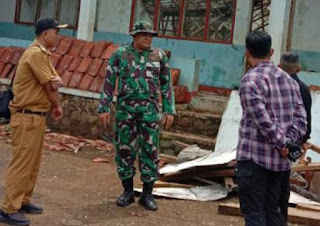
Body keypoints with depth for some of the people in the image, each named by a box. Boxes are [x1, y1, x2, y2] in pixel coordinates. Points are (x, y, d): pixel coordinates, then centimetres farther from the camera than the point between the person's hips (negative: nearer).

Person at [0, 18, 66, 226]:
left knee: (33, 163, 16)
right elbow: (48, 86, -15)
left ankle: (23, 201, 26)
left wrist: (58, 81, -15)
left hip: (37, 116, 10)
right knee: (22, 163, -7)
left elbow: (53, 81, 9)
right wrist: (58, 106, 1)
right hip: (27, 117, -10)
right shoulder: (36, 54, -17)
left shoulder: (43, 54, 15)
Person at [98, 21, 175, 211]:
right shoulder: (120, 54, 3)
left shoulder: (159, 56, 6)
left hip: (150, 109, 0)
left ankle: (147, 194, 9)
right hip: (125, 108, 0)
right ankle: (128, 191, 18)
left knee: (150, 150, -1)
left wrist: (169, 110, 3)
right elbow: (109, 82, 3)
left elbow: (167, 85, 8)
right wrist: (104, 108, -2)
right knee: (125, 149, 5)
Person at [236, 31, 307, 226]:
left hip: (254, 156, -7)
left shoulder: (251, 79, -11)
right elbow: (301, 118, 6)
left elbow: (263, 121, -19)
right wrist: (290, 143, -1)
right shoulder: (289, 79, 12)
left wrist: (283, 143, -10)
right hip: (281, 160, 7)